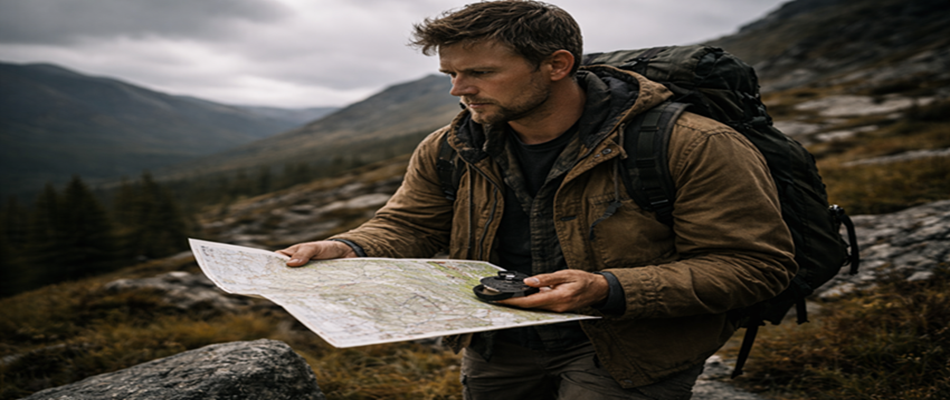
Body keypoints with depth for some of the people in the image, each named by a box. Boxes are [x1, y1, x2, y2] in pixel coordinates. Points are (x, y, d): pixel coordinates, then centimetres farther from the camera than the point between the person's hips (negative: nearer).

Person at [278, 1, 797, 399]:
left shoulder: (694, 147, -19)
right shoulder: (446, 151, -2)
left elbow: (754, 264, -17)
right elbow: (407, 226, 4)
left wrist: (607, 290, -31)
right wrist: (347, 250, -20)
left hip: (626, 353, -4)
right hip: (496, 346, 5)